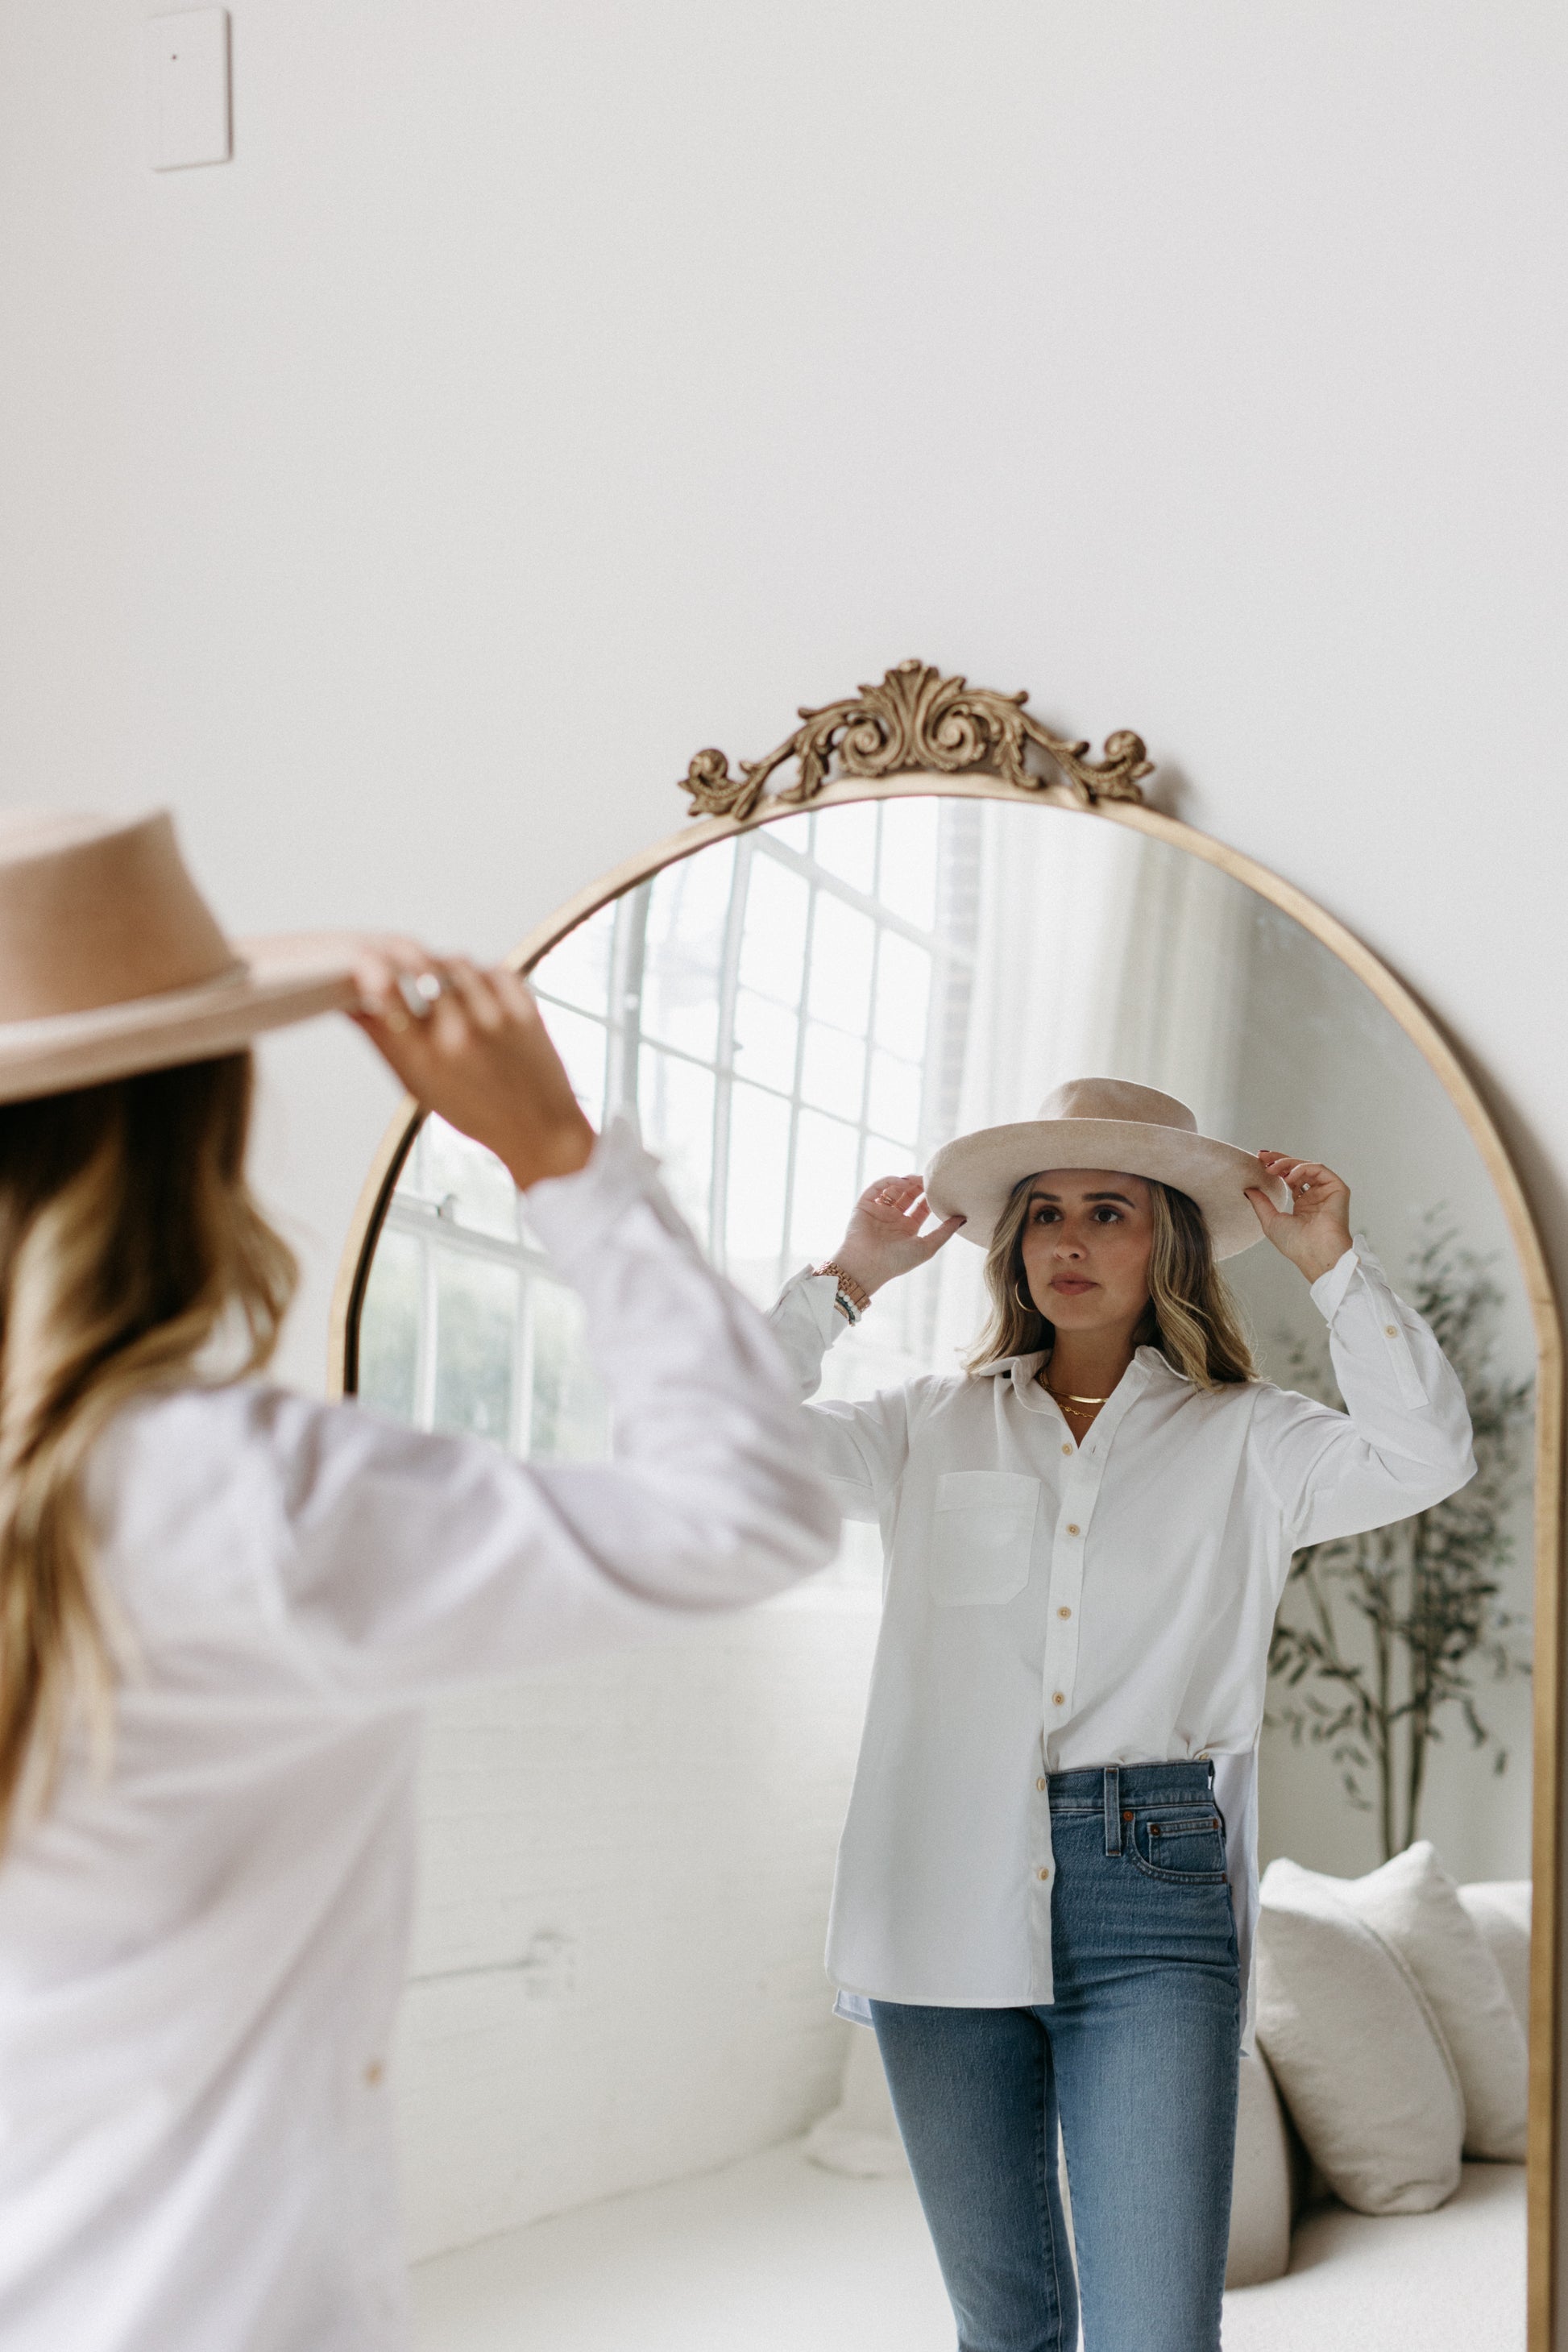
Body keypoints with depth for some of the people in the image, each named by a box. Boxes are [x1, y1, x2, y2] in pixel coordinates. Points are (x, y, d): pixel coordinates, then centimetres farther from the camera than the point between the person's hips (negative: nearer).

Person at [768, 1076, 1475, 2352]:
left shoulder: (1243, 1442, 9)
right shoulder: (935, 1427, 13)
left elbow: (1424, 1455, -7)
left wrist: (1333, 1262, -6)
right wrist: (851, 1275, 6)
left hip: (1154, 1910, -2)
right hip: (952, 1901, 2)